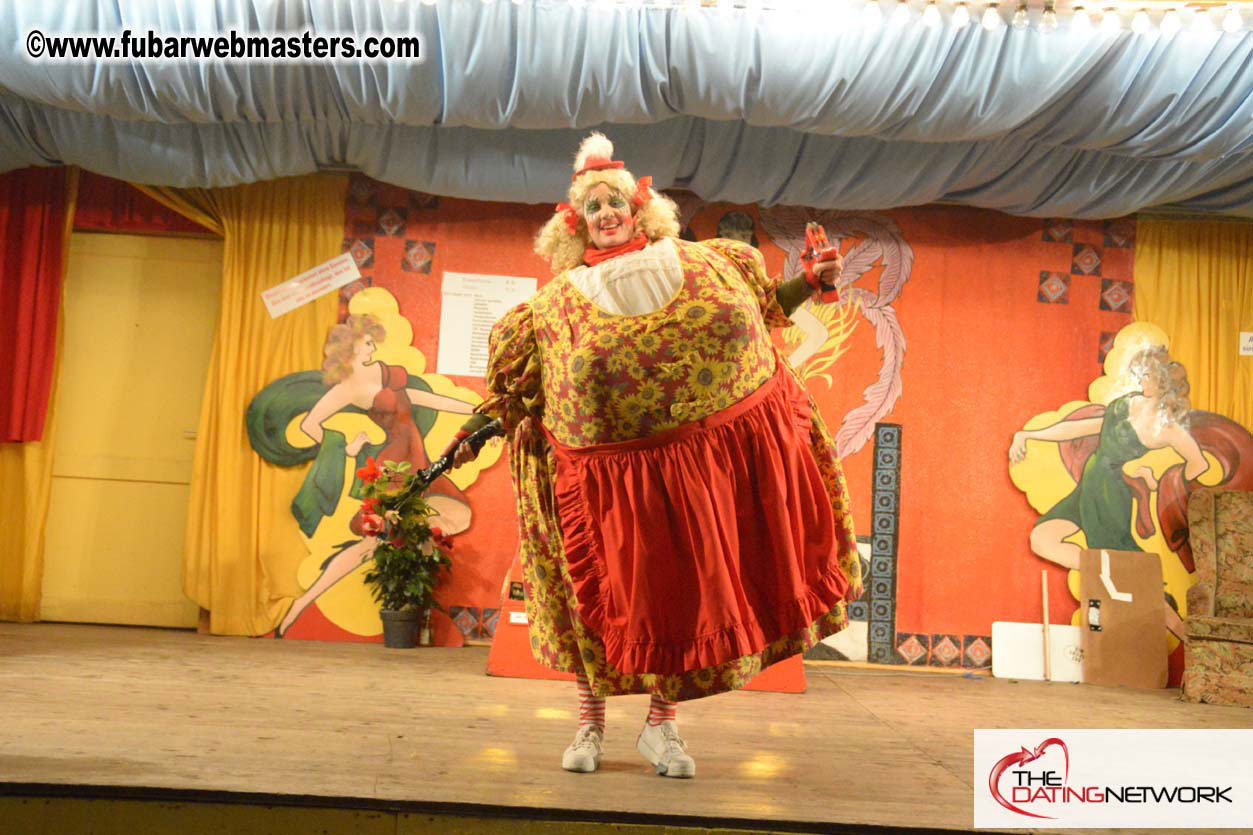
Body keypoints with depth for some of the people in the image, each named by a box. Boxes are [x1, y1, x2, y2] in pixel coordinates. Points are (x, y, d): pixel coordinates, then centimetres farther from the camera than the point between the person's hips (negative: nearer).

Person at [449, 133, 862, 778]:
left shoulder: (702, 263, 7)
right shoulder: (560, 301, 2)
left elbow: (765, 303, 20)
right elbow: (514, 370, 8)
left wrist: (812, 283, 6)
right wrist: (479, 427, 0)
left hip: (723, 459, 2)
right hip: (621, 476, -2)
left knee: (695, 588, 8)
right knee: (612, 594, 4)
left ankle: (661, 725, 26)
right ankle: (590, 722, 28)